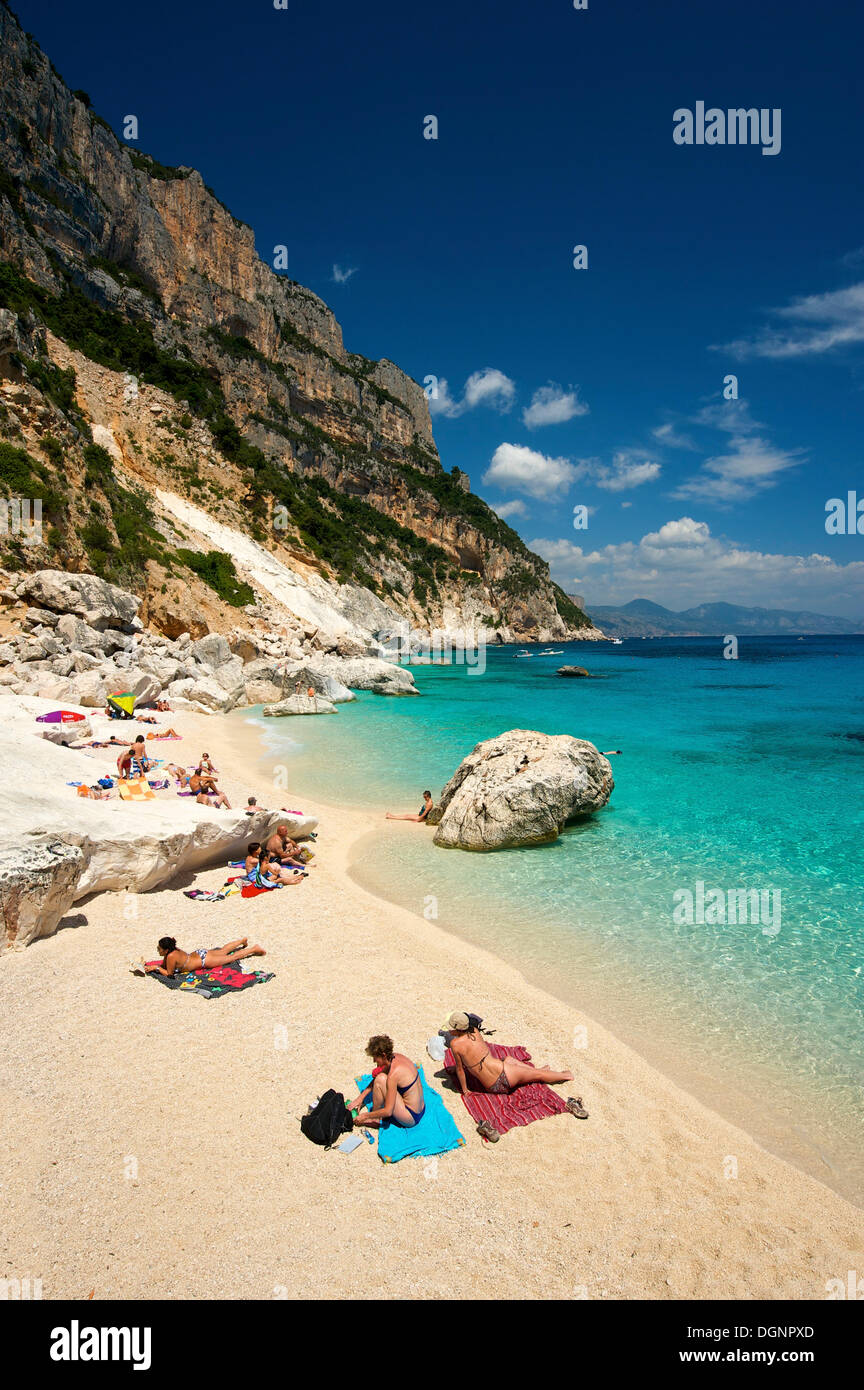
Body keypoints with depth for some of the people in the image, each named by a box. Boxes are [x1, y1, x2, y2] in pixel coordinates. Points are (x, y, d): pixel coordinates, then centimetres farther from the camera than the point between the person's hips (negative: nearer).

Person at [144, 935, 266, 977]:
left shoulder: (171, 956, -32)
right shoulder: (172, 950, -10)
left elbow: (168, 973, -22)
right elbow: (164, 965, 6)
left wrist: (156, 968, -21)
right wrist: (151, 967, -9)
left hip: (204, 960, -7)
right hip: (199, 953, 7)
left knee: (232, 957, 8)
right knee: (223, 951, 30)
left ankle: (255, 949, 18)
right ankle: (243, 940, 49)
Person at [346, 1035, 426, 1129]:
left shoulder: (393, 1074, -27)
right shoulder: (396, 1056, -3)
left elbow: (388, 1111, -22)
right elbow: (375, 1079, 14)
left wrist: (365, 1116, -10)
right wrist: (361, 1097, 10)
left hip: (411, 1118, -9)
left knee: (381, 1079, -16)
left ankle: (375, 1120, 2)